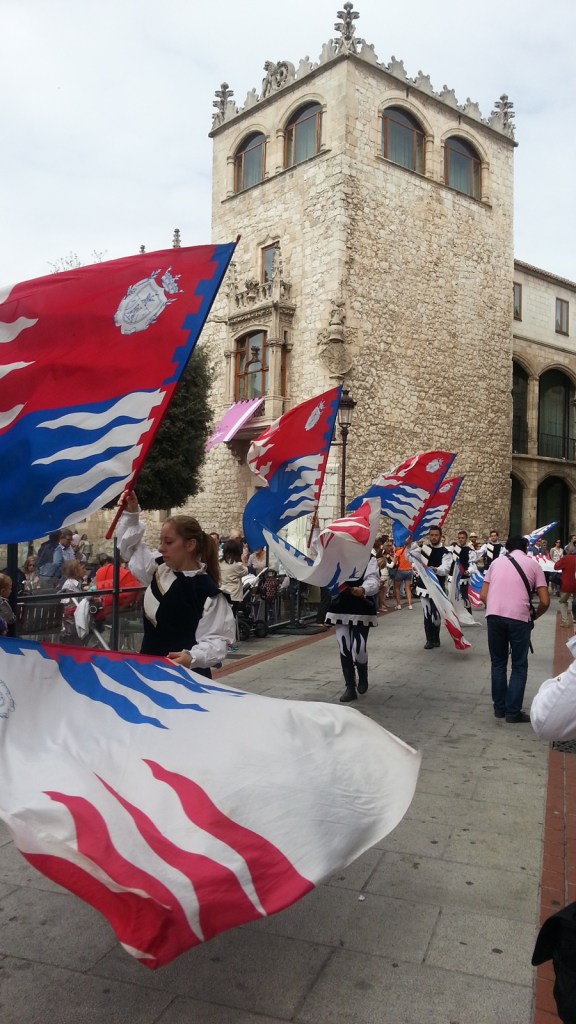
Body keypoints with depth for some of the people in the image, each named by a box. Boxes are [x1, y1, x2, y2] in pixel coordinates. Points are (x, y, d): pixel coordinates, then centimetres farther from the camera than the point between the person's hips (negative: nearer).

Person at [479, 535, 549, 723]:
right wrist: (533, 616, 22)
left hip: (494, 615, 2)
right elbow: (545, 602, 5)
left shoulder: (496, 562, 19)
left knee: (498, 663, 17)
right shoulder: (533, 564, 13)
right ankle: (513, 711, 11)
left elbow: (483, 596, 12)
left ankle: (499, 708, 22)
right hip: (519, 617, -2)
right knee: (519, 666, 11)